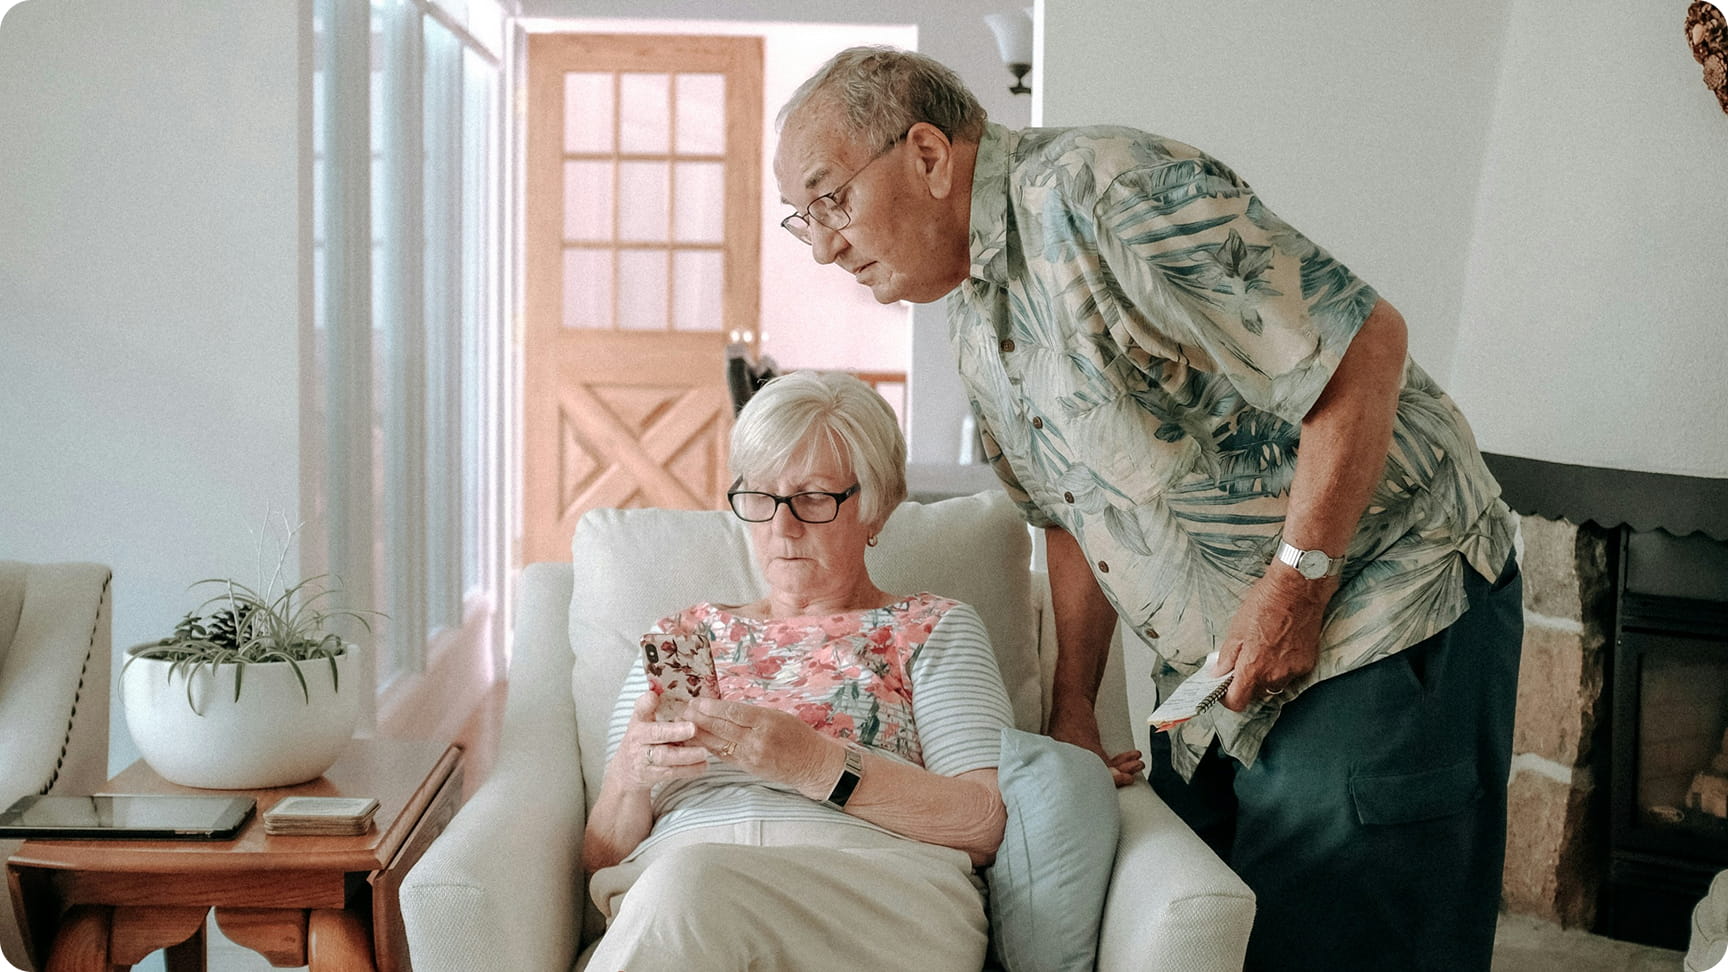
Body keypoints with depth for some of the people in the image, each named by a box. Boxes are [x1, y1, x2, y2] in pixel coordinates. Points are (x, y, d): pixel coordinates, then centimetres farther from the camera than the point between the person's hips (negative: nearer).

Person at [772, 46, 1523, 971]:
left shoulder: (1100, 191, -21)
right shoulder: (975, 324, 9)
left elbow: (1365, 344, -24)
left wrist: (1294, 588, -21)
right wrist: (1072, 709, 17)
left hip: (1383, 610, -8)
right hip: (1216, 673, 9)